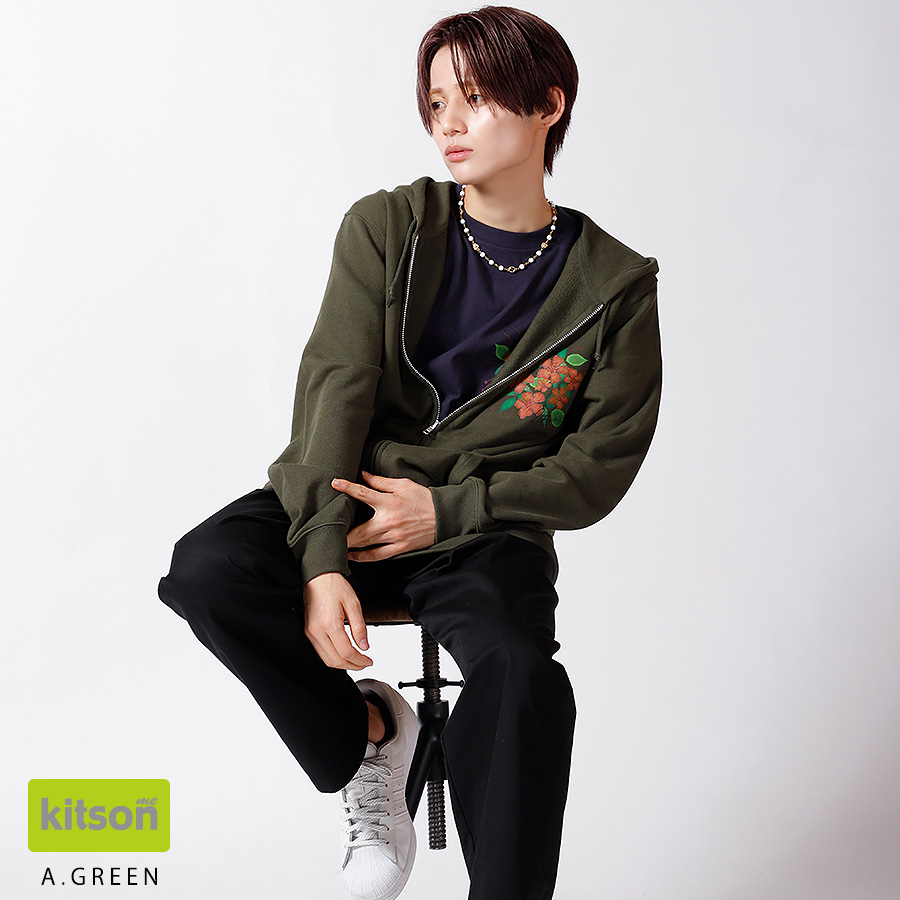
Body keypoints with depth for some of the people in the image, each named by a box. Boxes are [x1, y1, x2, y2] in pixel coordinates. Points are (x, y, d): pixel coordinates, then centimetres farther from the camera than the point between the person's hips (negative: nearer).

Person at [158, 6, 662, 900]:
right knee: (206, 570, -27)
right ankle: (363, 733, -3)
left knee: (524, 682, -33)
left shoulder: (614, 286, -1)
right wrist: (322, 556, -22)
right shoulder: (386, 229, 1)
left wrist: (445, 509, -12)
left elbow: (599, 466, 0)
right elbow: (336, 389, -8)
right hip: (343, 495, 2)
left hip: (484, 533, -2)